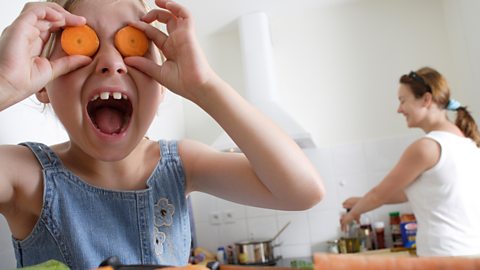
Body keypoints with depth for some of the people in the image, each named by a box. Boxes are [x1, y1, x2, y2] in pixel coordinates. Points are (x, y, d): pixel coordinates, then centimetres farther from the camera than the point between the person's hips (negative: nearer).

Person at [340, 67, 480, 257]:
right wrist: (362, 202, 21)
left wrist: (353, 213, 15)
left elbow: (381, 193, -4)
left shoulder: (426, 146, -16)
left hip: (445, 255, -8)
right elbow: (413, 191, 16)